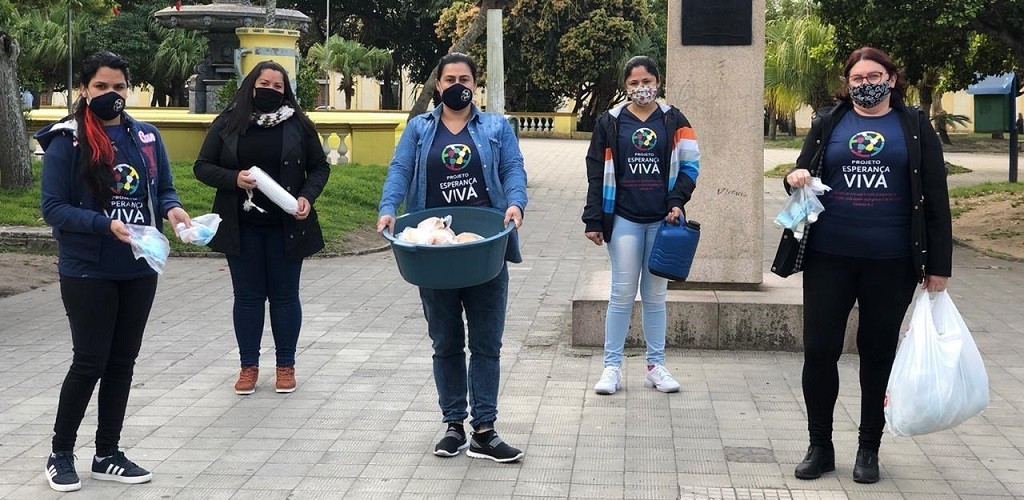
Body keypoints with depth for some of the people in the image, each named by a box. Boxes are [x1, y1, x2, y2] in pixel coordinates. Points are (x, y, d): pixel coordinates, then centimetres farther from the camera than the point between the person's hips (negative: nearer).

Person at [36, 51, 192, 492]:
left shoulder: (146, 137, 5)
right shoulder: (67, 141, -9)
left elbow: (164, 188, 12)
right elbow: (53, 208, -11)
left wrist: (172, 209, -11)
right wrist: (105, 224, -24)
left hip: (139, 270, 5)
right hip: (87, 272, -5)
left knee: (122, 362, 11)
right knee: (90, 362, 0)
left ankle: (107, 454, 24)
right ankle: (61, 453, 19)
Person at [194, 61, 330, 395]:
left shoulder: (298, 124, 1)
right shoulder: (227, 124, 2)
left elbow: (319, 167, 7)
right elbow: (202, 166, 3)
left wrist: (307, 197, -11)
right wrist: (234, 179, -15)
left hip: (286, 227, 0)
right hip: (242, 227, 0)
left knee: (285, 295, 7)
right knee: (247, 296, 7)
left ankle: (286, 365, 19)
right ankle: (249, 366, 18)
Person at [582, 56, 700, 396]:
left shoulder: (674, 121, 6)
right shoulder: (610, 122, 4)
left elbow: (689, 166, 7)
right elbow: (597, 174, 4)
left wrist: (677, 201, -8)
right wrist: (593, 221, -1)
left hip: (662, 220, 1)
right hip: (624, 219, -1)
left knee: (656, 295, 8)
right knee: (622, 294, -1)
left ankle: (655, 366, 16)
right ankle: (612, 366, 6)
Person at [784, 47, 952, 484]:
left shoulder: (915, 127, 4)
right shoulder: (827, 124, 8)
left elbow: (935, 199, 3)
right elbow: (802, 177, 16)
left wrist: (938, 264, -2)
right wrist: (795, 179, -10)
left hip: (891, 262, -1)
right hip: (829, 257, 1)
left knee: (878, 355, 8)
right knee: (819, 350, 1)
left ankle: (869, 449, 22)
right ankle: (820, 447, 16)